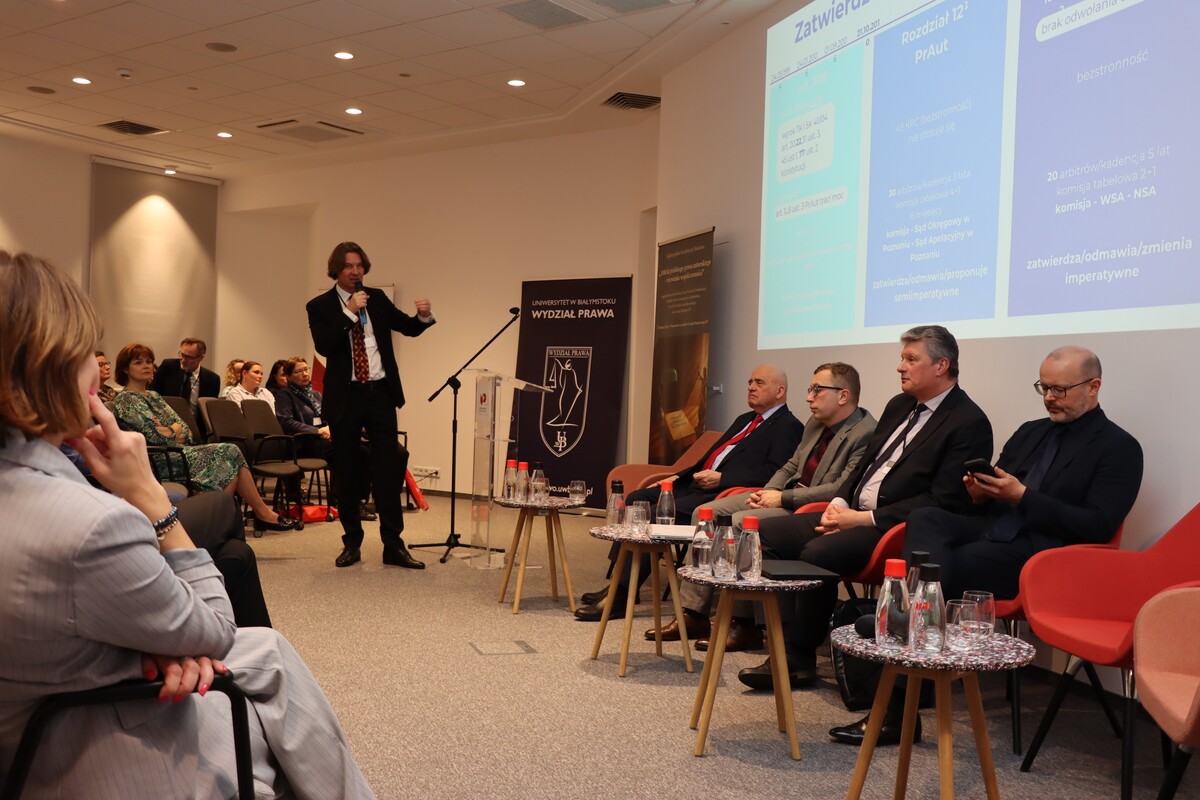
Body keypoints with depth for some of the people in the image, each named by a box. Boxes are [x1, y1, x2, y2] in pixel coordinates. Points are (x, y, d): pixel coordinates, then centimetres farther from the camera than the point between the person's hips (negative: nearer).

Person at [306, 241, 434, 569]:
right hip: (345, 397, -2)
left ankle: (393, 545, 3)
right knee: (347, 472, 6)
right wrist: (349, 312, -19)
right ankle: (352, 543, 18)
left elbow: (408, 328, 13)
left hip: (380, 393, 2)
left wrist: (424, 316, -9)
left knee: (388, 469, -1)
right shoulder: (320, 306, 0)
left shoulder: (377, 298, 9)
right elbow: (323, 346, -15)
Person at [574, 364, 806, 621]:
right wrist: (678, 477, 14)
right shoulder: (745, 420, 26)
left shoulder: (788, 426, -3)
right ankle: (619, 583, -3)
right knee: (636, 499, -3)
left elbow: (774, 473, -17)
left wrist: (720, 478, -21)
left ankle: (621, 597, -19)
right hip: (696, 485, 10)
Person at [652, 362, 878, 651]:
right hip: (784, 495, 10)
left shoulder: (865, 432, -15)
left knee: (738, 524, -28)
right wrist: (766, 492, 2)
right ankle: (692, 614, -3)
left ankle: (744, 626, -15)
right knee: (705, 514, -4)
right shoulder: (815, 423, 14)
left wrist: (783, 498, -19)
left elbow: (842, 488, -22)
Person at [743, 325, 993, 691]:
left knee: (818, 552, -31)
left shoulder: (969, 423, -10)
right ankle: (788, 646, -7)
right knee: (770, 531, -5)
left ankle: (800, 658, -10)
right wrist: (839, 503, 1)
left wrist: (863, 518, -18)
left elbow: (943, 503, -18)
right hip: (853, 514, 9)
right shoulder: (899, 406, 16)